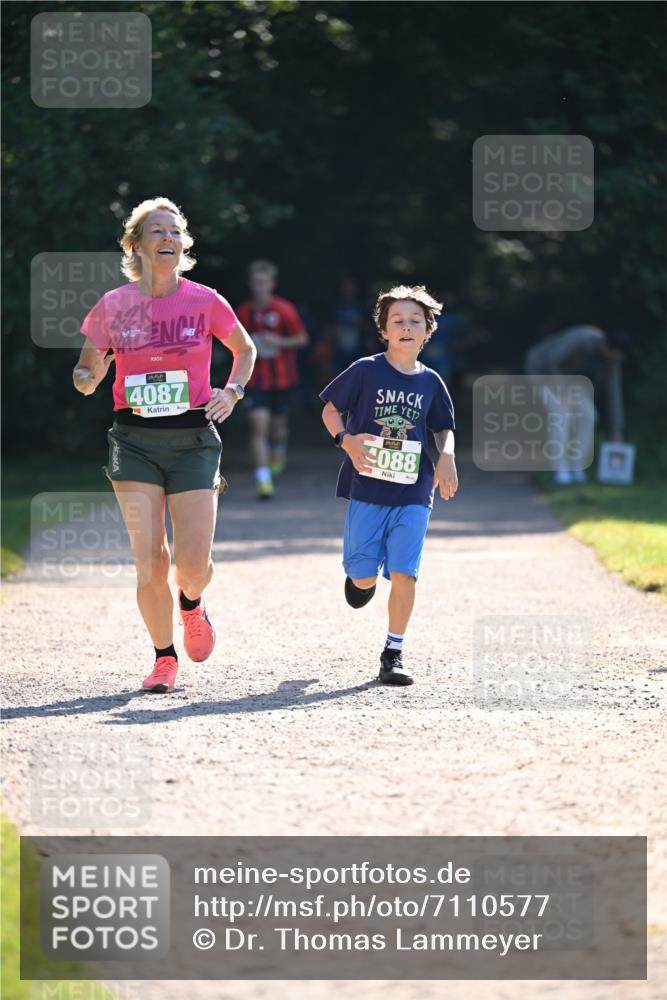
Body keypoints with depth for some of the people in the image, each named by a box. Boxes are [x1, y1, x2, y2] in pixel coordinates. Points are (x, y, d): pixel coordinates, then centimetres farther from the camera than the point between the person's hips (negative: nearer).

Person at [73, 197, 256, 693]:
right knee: (150, 563, -8)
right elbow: (87, 371, 9)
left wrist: (232, 391, 0)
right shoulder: (113, 306, -1)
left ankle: (191, 604, 30)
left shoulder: (205, 301, -1)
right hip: (135, 441, 0)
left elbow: (245, 349, 16)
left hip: (194, 438, 0)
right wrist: (88, 377, -15)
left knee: (193, 563, -7)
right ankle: (165, 656, 13)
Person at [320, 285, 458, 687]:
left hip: (413, 491, 2)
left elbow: (444, 428, 19)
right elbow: (330, 410, 4)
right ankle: (361, 577, 38)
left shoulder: (430, 382, 7)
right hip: (367, 487, -1)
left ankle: (394, 653, 3)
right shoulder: (366, 371, -2)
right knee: (363, 576, 0)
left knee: (404, 573, -7)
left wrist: (447, 456, -1)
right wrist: (346, 439, -15)